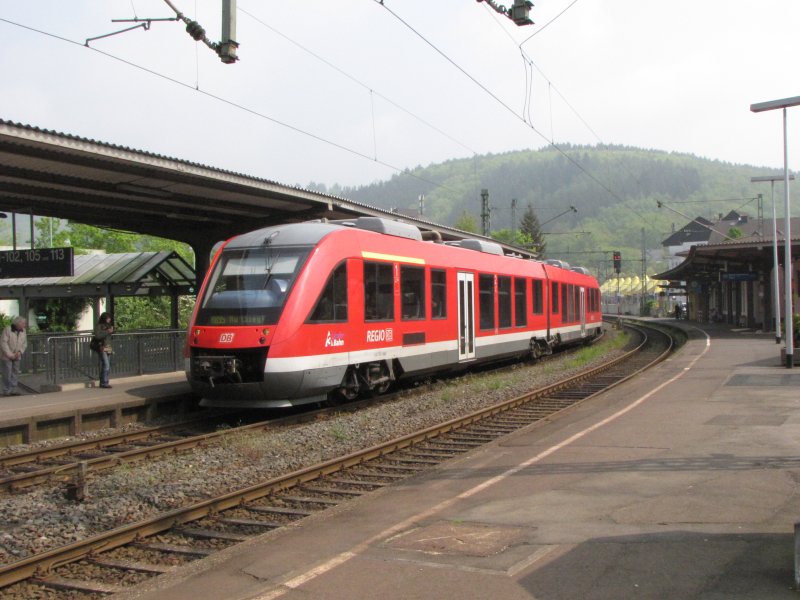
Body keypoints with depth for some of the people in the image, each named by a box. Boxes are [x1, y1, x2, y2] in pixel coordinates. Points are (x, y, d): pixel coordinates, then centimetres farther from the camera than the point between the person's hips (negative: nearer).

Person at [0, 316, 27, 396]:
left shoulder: (23, 331, 1)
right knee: (7, 373, -6)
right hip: (7, 356, -6)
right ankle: (6, 391, 1)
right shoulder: (7, 330, -17)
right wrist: (10, 355, -18)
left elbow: (24, 343, 8)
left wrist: (19, 352, -9)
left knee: (15, 372, 6)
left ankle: (13, 390, 12)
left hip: (16, 356, 6)